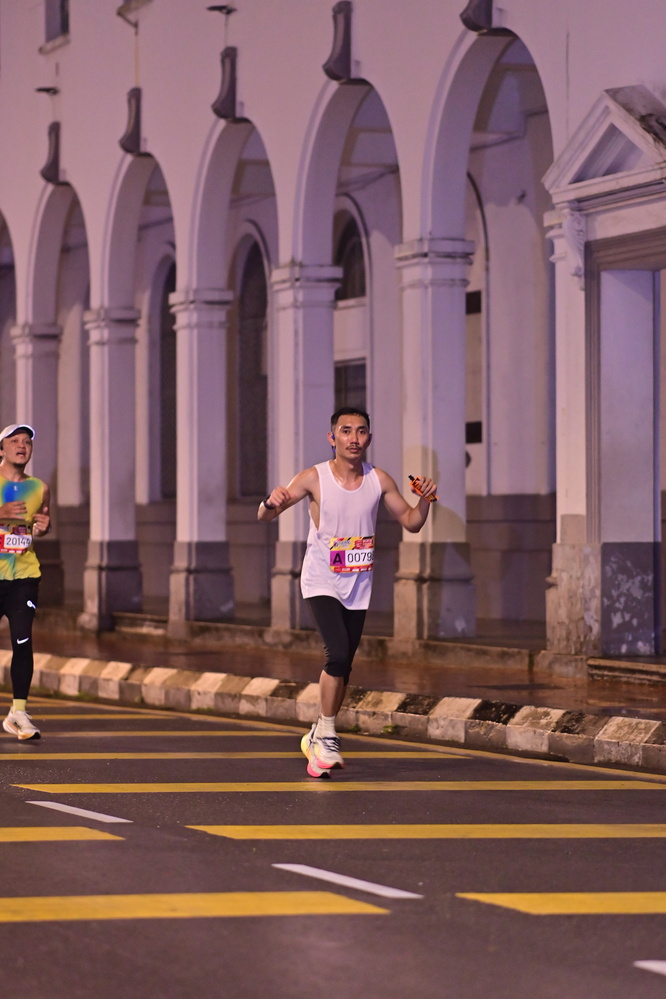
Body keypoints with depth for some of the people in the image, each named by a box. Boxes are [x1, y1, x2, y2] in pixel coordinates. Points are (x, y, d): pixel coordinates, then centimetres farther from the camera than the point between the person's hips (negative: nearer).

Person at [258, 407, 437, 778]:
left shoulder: (379, 480, -1)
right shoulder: (314, 478, -11)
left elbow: (411, 522, 8)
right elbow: (265, 516, -11)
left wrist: (425, 500, -13)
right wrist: (272, 502, -35)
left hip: (359, 586, 4)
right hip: (322, 583, -4)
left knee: (343, 667, 10)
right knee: (339, 654, -21)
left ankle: (318, 737, 29)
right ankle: (326, 738, -9)